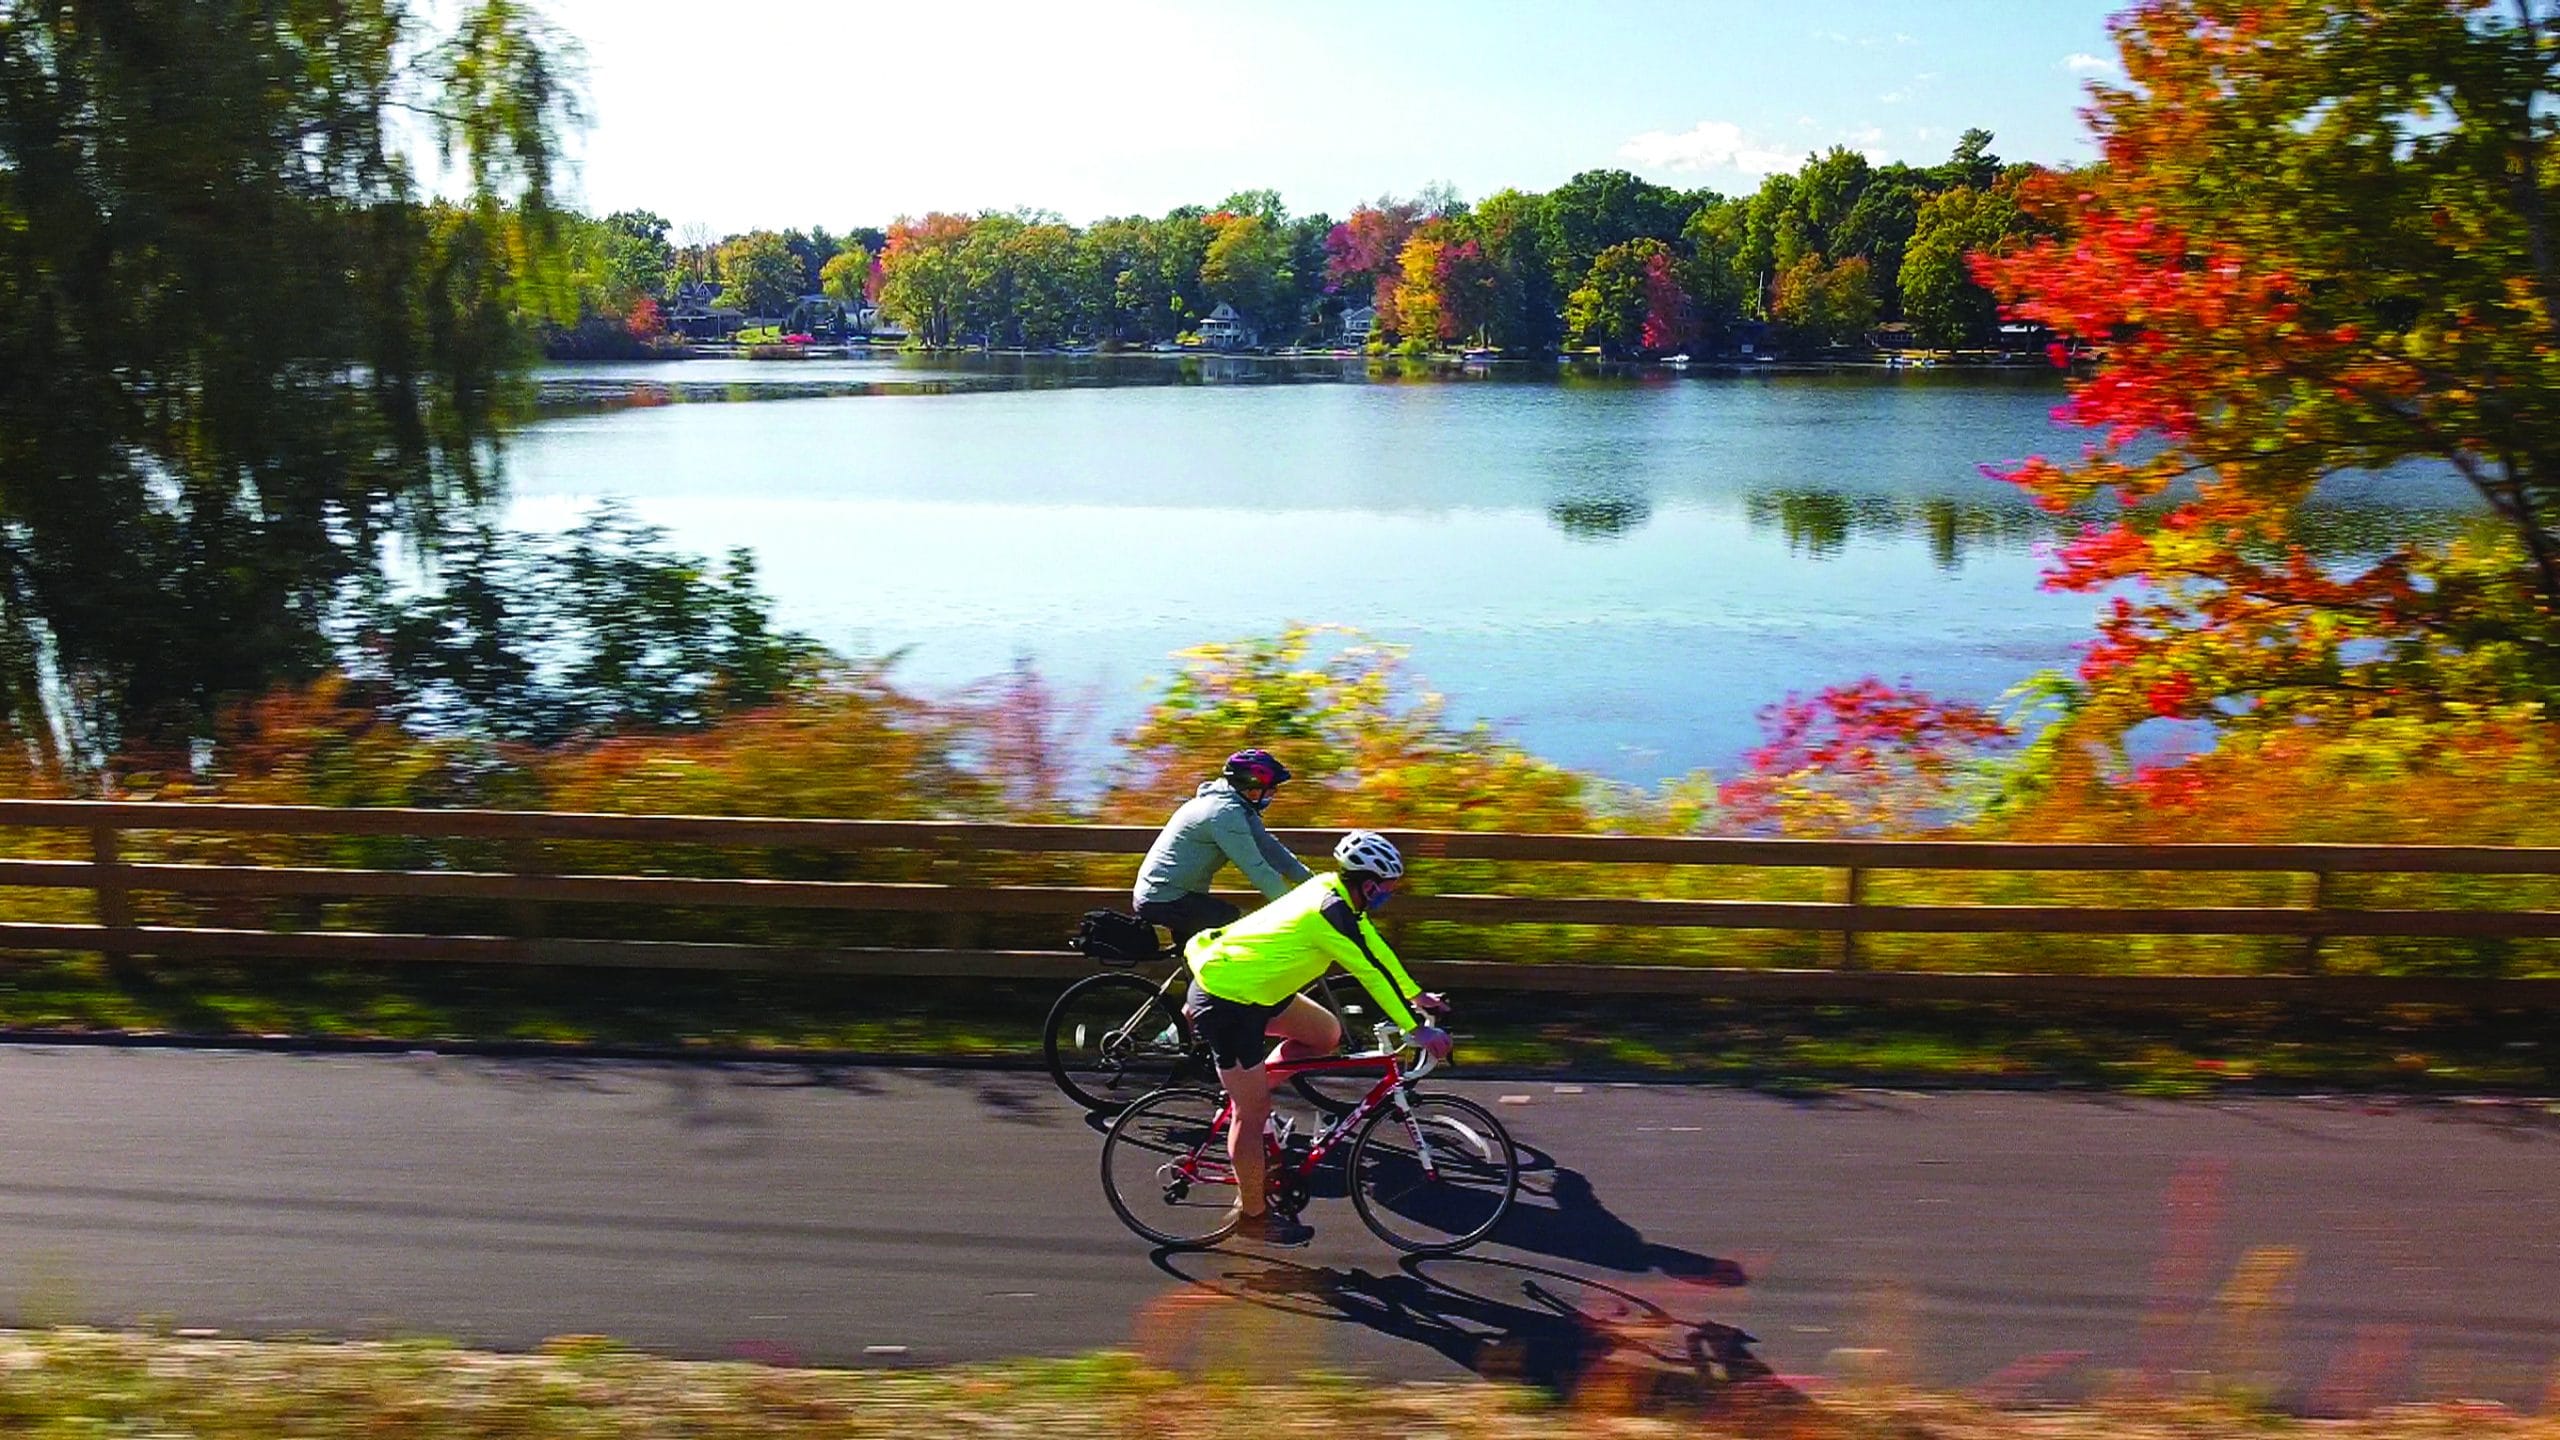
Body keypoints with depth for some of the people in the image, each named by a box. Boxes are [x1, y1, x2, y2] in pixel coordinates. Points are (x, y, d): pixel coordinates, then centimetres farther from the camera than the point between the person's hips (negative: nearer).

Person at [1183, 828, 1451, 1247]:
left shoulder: (1334, 893, 5)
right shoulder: (1331, 911, -23)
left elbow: (1374, 946, 16)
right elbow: (1372, 972, -21)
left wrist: (1416, 996, 21)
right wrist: (1416, 1030, -16)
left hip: (1255, 989, 9)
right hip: (1226, 1004, -9)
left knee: (1328, 1034, 12)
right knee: (1254, 1112, 0)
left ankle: (1249, 1085, 17)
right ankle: (1252, 1215, 14)